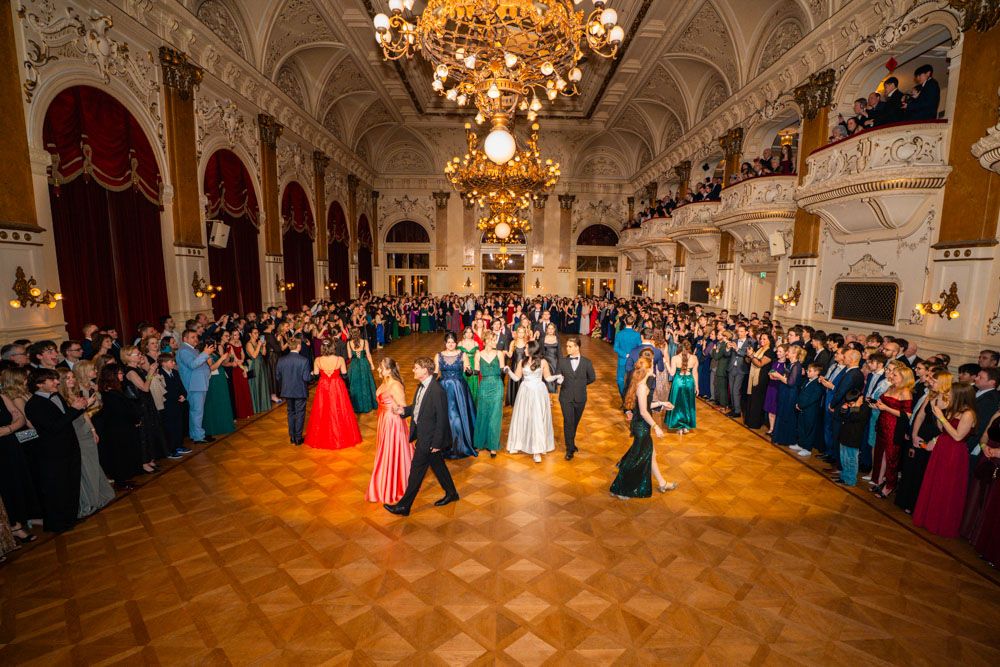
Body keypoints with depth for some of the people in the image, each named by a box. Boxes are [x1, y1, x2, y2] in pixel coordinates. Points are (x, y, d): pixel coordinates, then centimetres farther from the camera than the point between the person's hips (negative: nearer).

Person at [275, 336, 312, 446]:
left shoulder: (281, 360, -6)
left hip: (287, 391, 4)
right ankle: (298, 438, 14)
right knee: (300, 414, 9)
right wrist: (311, 374, 2)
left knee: (291, 413, 18)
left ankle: (292, 437, 25)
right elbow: (306, 378, -19)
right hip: (300, 391, -4)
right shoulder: (304, 360, -18)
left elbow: (277, 377, 1)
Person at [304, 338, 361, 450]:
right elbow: (344, 374, -7)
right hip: (337, 388, -1)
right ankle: (341, 437, 27)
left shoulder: (317, 360, -13)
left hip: (323, 388, 1)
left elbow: (315, 375, -2)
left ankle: (323, 439, 30)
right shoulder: (340, 359, -17)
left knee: (323, 413, 16)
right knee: (339, 412, 13)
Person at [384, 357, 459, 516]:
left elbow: (442, 419, -23)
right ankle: (451, 493, 40)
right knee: (437, 464, 22)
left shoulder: (437, 391, -27)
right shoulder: (422, 386, 1)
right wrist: (404, 410, -3)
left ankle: (404, 506, 18)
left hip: (429, 437, -9)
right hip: (422, 433, 9)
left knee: (417, 469, 3)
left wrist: (436, 443, -18)